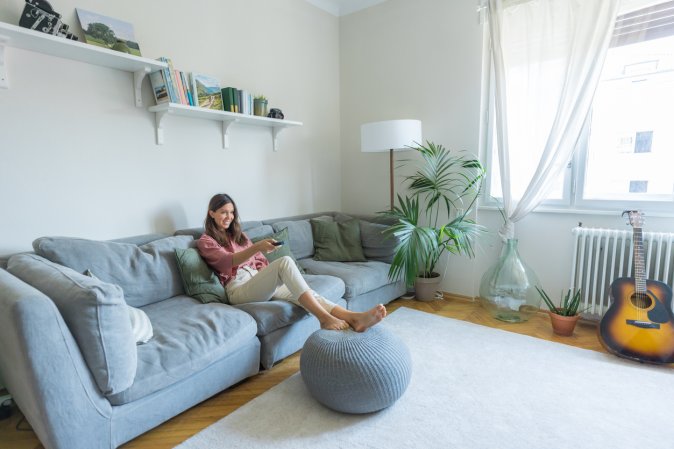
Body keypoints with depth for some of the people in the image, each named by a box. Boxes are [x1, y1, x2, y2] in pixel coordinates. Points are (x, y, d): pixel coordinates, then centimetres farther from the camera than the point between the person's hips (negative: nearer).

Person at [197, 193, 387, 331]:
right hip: (239, 288, -6)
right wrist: (257, 247, -30)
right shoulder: (205, 241, 6)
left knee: (301, 292, -25)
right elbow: (227, 261, -14)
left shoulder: (238, 235, 27)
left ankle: (353, 318, -45)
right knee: (285, 261, -32)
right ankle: (325, 318, -40)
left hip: (259, 281, 6)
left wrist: (270, 275, 3)